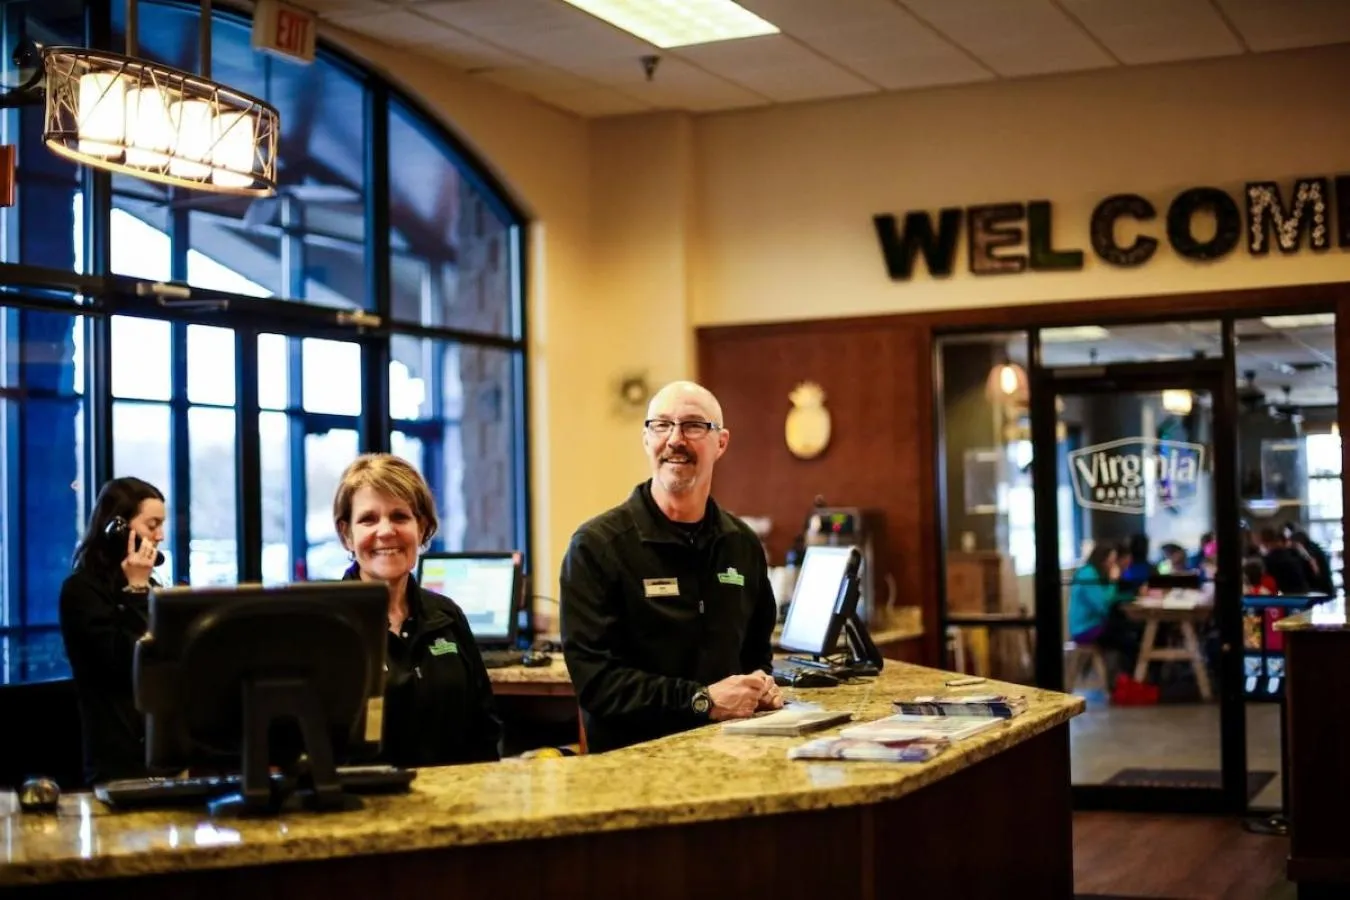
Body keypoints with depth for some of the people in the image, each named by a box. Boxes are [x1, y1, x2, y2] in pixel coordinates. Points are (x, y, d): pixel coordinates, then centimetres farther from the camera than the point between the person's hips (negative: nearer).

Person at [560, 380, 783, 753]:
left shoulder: (743, 545, 13)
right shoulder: (596, 546, -4)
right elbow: (595, 678, -12)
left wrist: (760, 686, 4)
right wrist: (702, 700, -18)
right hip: (633, 754, -4)